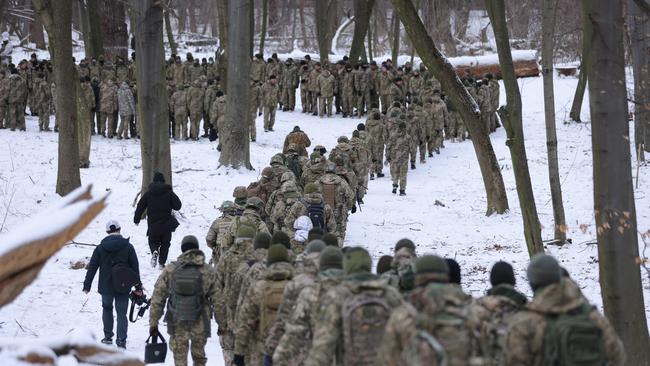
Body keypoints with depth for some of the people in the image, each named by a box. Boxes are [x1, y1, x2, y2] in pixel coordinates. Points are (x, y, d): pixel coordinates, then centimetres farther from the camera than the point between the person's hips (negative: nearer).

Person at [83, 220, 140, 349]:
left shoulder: (100, 248, -4)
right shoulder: (128, 247, -5)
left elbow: (92, 268, -1)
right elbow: (135, 268, -2)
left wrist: (87, 285, 6)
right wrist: (138, 286, 6)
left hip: (106, 286, 1)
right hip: (123, 287, -1)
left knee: (107, 309, 22)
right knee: (122, 313, 4)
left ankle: (108, 337, 23)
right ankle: (121, 341, -7)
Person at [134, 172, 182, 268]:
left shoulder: (148, 193, -1)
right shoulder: (169, 193, -5)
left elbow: (140, 207, 3)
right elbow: (178, 206, -1)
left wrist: (136, 219, 14)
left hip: (153, 225, 0)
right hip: (166, 226, 0)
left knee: (153, 242, 14)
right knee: (165, 243, 12)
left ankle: (155, 251, -19)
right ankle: (162, 262, 6)